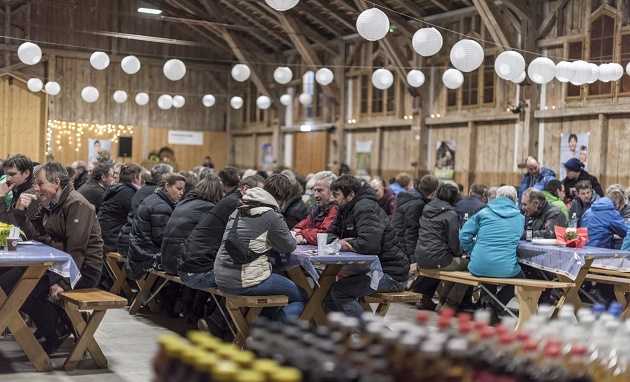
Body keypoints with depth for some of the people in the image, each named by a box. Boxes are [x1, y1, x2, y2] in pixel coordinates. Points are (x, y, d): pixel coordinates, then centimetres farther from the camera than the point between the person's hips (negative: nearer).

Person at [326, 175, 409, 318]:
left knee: (339, 291, -19)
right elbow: (331, 234, 17)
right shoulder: (345, 209, 12)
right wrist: (338, 242, -7)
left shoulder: (366, 208, -18)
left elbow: (369, 244, -31)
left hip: (391, 273, -10)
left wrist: (346, 244, -13)